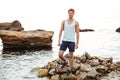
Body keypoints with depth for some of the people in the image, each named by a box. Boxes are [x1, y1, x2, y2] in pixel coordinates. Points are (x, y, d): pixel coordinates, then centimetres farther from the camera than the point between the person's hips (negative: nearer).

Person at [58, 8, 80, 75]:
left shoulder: (76, 22, -2)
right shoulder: (64, 22, 5)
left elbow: (77, 34, -2)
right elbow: (60, 32, 7)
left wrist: (77, 44, -5)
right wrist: (59, 41, 3)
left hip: (72, 41, -2)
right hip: (64, 41, 2)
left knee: (71, 56, 6)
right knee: (60, 55, -4)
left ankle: (69, 69, 23)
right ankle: (65, 62, 29)